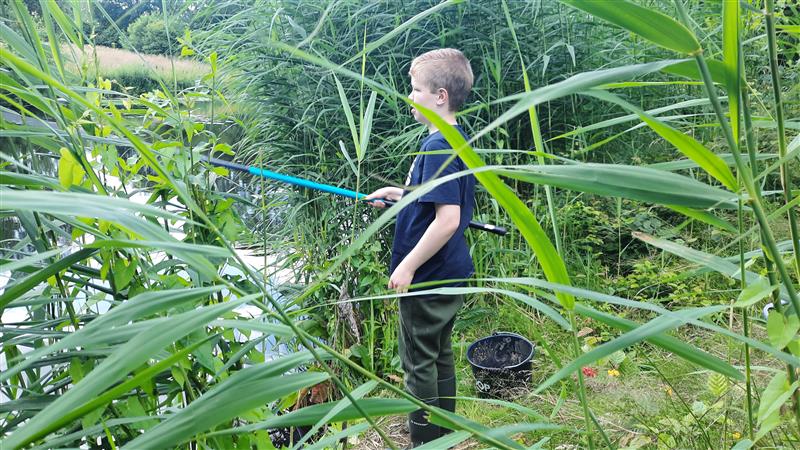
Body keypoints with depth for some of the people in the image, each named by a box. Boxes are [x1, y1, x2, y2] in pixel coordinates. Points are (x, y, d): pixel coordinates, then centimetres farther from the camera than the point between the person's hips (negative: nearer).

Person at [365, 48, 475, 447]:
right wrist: (399, 193, 13)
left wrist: (408, 265, -20)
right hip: (449, 274, 10)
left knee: (419, 363, 5)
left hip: (427, 278, -10)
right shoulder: (459, 140, 8)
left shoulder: (438, 146, -21)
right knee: (439, 356, 21)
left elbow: (448, 219, -28)